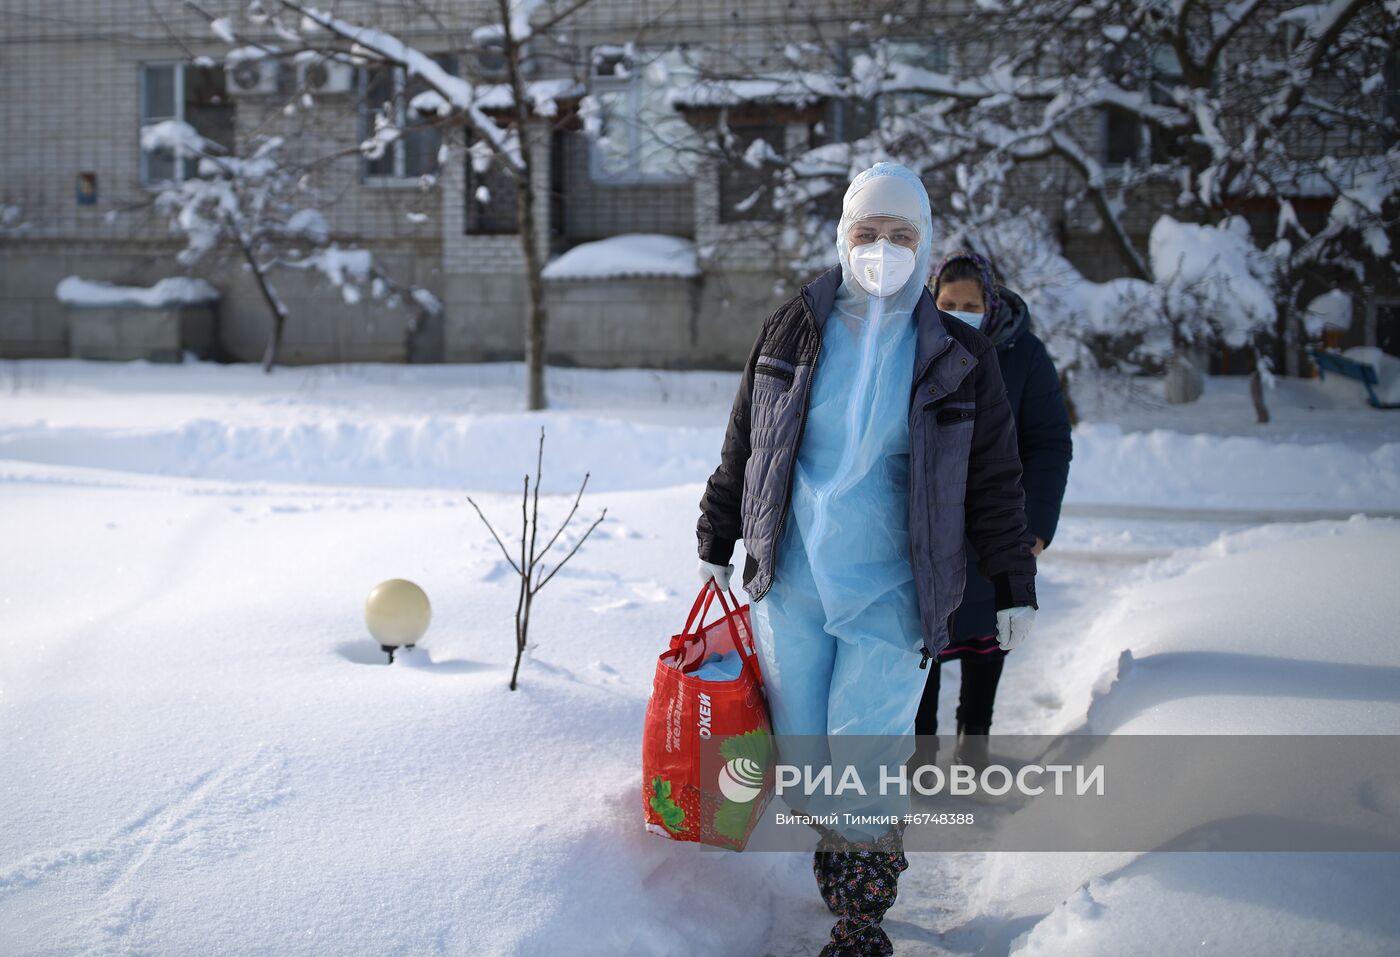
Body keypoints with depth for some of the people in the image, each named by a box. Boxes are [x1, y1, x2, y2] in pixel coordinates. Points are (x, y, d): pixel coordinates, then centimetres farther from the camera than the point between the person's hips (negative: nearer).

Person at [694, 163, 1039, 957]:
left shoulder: (959, 357, -1)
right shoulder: (793, 331, 3)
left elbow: (996, 480, 5)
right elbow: (742, 446, 11)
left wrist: (1017, 589, 5)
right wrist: (716, 546, 13)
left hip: (890, 593, -2)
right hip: (790, 580, 2)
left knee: (865, 751, -5)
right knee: (801, 747, 8)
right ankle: (837, 857, 32)